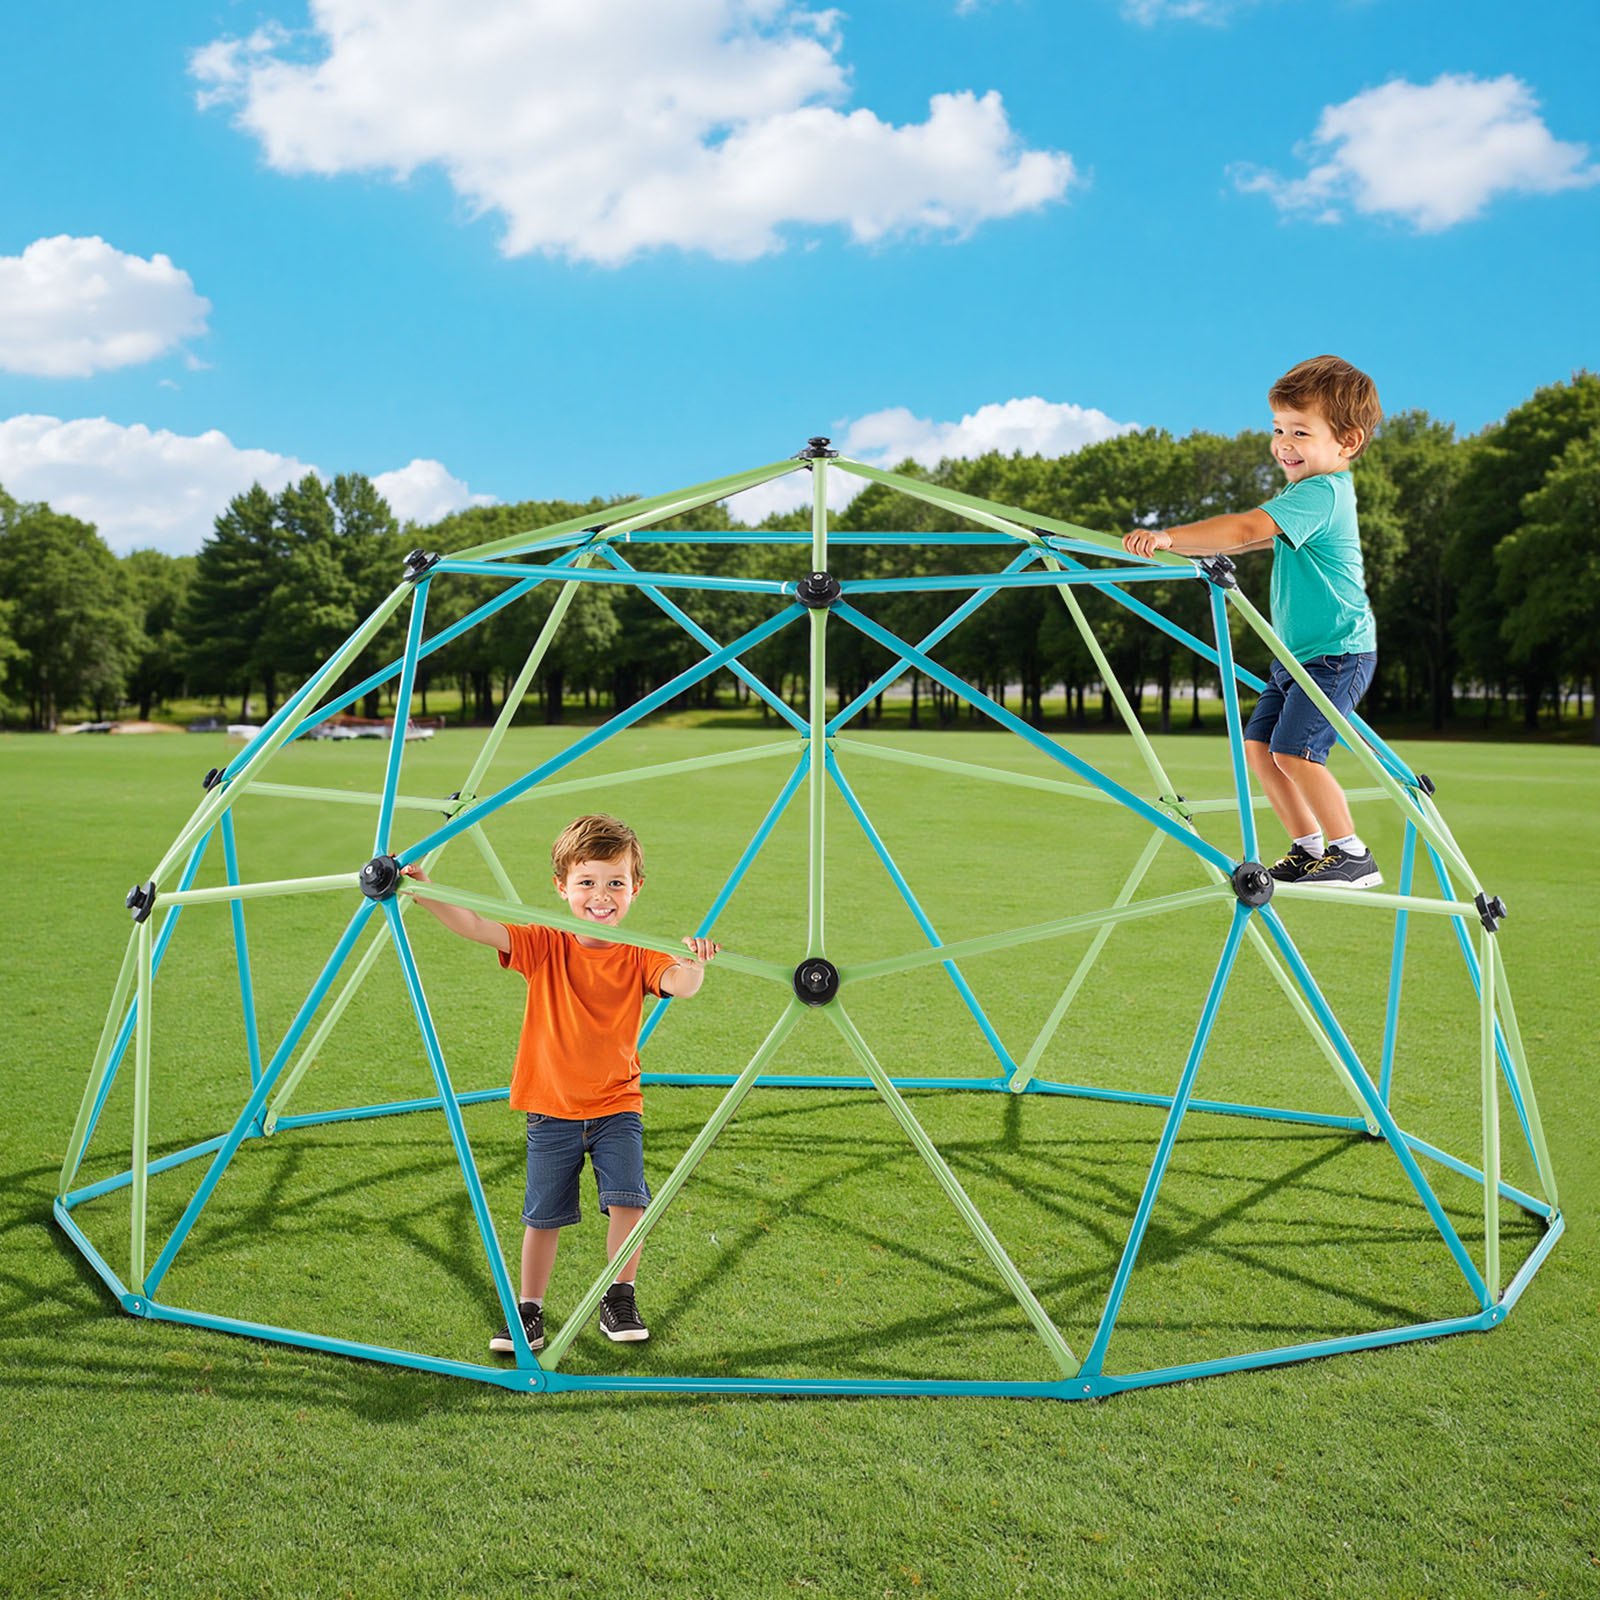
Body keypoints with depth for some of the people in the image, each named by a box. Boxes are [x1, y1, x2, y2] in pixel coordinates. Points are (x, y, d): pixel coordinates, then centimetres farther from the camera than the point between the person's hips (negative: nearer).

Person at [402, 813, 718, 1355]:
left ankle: (619, 1301, 10)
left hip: (616, 1105, 0)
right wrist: (423, 891, -37)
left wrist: (693, 964, -50)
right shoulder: (543, 945, -9)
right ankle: (528, 1311, 27)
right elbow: (476, 927, -21)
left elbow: (680, 984, -26)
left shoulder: (639, 957, -7)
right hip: (551, 1107, 0)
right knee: (543, 1215, 8)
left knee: (627, 1199, -11)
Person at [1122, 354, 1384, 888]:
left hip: (1337, 654, -10)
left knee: (1293, 750, -18)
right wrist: (1197, 546, 15)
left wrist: (1168, 537, -37)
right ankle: (1308, 849, 17)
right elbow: (1267, 538, 28)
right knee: (1258, 747, 7)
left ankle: (1352, 855, -5)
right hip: (1297, 654, 10)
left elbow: (1246, 528, -32)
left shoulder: (1321, 492, -19)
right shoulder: (1316, 493, 13)